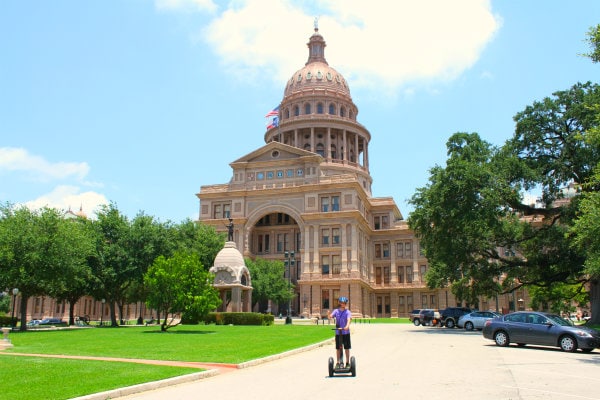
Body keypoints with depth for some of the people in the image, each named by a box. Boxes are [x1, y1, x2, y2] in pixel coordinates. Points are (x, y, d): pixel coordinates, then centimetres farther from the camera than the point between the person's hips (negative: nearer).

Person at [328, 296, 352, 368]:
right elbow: (331, 316, -12)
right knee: (338, 348, 10)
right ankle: (338, 363, 20)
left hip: (346, 332, -2)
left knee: (347, 348, 4)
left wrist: (347, 326, -40)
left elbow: (349, 319, -21)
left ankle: (347, 363, 15)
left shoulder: (347, 312, -5)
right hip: (338, 332, 2)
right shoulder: (336, 311, 1)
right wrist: (329, 314, -36)